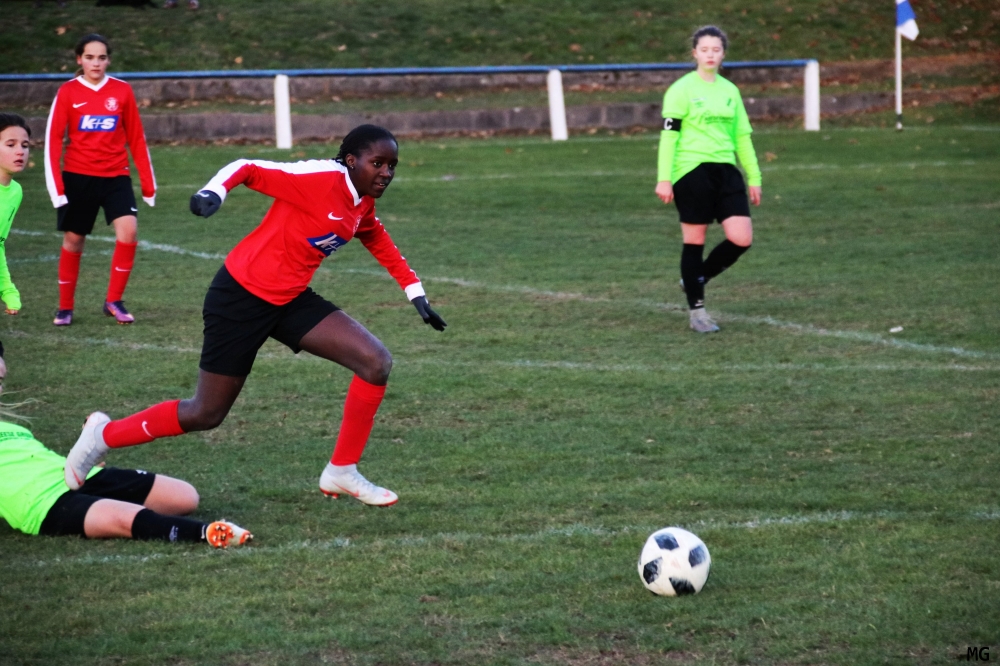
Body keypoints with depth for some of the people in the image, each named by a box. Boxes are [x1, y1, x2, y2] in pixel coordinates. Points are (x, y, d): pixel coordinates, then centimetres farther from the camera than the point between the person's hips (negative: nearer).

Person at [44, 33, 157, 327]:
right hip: (78, 176, -1)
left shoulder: (122, 91, 1)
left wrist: (148, 184, 4)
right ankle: (65, 307, 22)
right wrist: (56, 185, -11)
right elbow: (53, 139, -4)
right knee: (73, 238, 6)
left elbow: (136, 139, 5)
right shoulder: (68, 92, -4)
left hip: (116, 176, 1)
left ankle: (114, 301, -3)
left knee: (128, 230, -17)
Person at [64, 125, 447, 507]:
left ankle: (342, 473, 6)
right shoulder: (321, 178, -20)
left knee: (376, 362, -6)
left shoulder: (362, 206, 5)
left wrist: (415, 292, 25)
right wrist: (214, 191, -41)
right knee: (205, 414, -1)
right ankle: (104, 435, 21)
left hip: (290, 299, 8)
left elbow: (379, 242, 26)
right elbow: (248, 169, -22)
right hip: (242, 296, -8)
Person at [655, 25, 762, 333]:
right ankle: (697, 310, 10)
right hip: (692, 170, -5)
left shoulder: (730, 91, 14)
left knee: (742, 238, -5)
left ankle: (694, 279, 17)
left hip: (725, 170, 5)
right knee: (695, 240, 0)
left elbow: (742, 136, 18)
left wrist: (754, 178, 15)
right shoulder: (681, 89, -3)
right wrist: (664, 179, -14)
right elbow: (669, 134, -7)